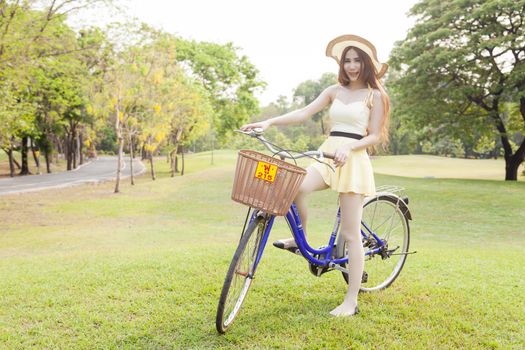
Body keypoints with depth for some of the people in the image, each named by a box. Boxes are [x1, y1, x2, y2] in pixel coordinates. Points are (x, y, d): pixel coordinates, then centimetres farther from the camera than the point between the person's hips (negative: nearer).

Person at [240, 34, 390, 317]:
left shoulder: (374, 95, 4)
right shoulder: (334, 91, 14)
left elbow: (375, 136, -1)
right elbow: (304, 113, 4)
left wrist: (348, 147, -21)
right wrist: (269, 122, -10)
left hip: (354, 160, -4)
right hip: (326, 155, 4)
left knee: (350, 234, -6)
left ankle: (351, 301, 3)